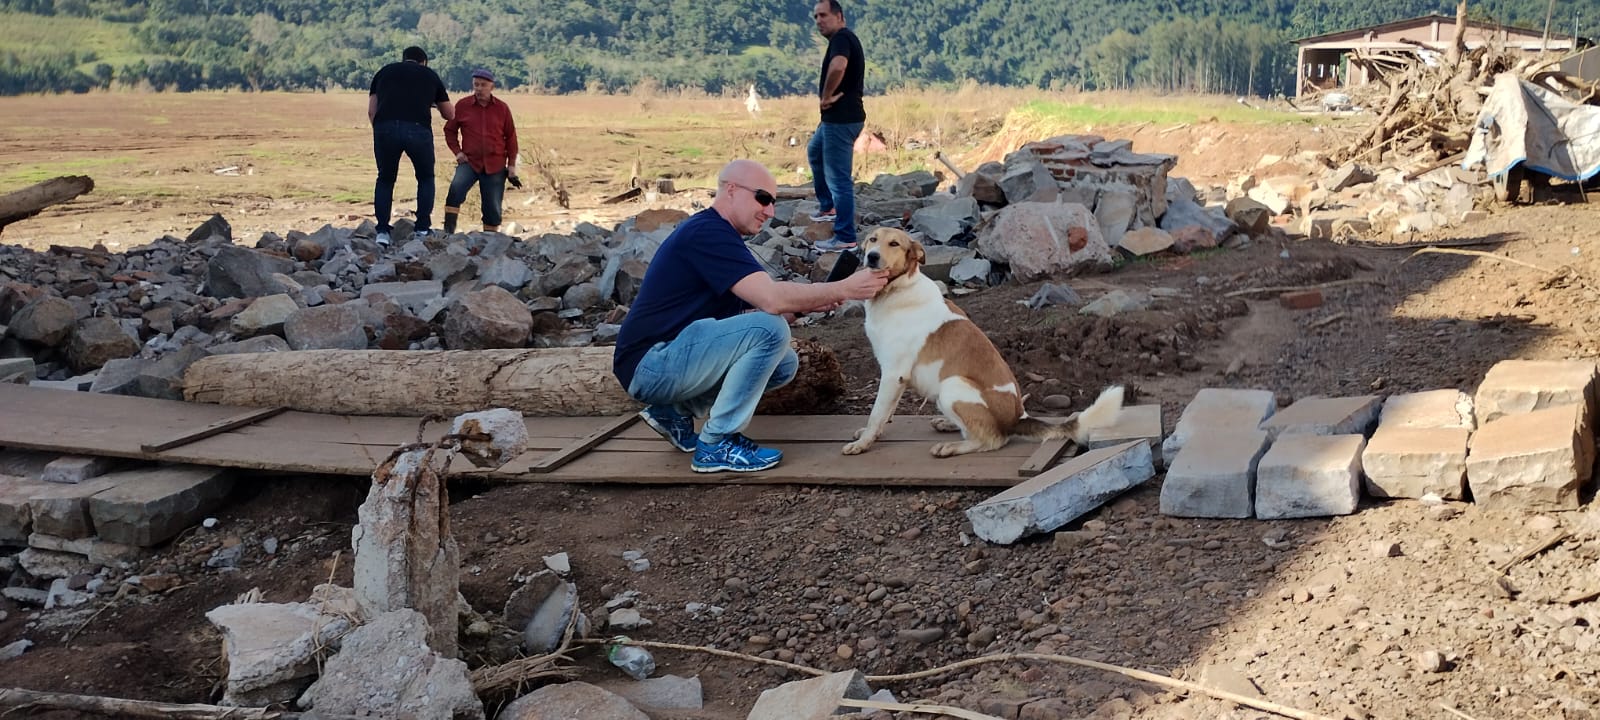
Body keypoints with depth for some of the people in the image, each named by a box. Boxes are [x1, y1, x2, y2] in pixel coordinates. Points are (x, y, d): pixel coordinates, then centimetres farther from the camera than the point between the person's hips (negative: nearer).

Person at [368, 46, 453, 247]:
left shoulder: (385, 71, 25)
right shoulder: (430, 75, 25)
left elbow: (371, 111, 18)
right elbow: (450, 114, 32)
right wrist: (435, 103, 52)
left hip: (385, 127, 1)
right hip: (418, 129, -1)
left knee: (385, 179, 20)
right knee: (426, 178, 22)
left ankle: (383, 231, 12)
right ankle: (422, 230, 15)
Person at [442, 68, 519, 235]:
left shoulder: (502, 108, 3)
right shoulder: (462, 105, 1)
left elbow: (510, 136, 11)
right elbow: (450, 130, 13)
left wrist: (512, 163, 9)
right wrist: (457, 151, -1)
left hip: (495, 166, 1)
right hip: (469, 161, -1)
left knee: (493, 207, 4)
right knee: (456, 188, -27)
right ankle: (448, 232, -26)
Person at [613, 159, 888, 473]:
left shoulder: (715, 234, 15)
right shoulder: (707, 233, -17)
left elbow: (747, 312, 11)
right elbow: (772, 299, -27)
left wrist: (809, 303, -1)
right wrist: (846, 288, -19)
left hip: (672, 359, 10)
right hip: (651, 365, -10)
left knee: (784, 363, 8)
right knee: (770, 330, -22)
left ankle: (677, 410, 11)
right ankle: (716, 444, -12)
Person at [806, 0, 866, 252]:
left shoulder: (840, 38, -17)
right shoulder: (846, 39, 16)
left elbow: (838, 67, -38)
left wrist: (826, 96, -21)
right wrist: (825, 90, 4)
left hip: (840, 118, -11)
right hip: (839, 117, 11)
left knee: (838, 178, -7)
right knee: (815, 151, 33)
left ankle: (845, 238, -3)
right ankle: (827, 206, 41)